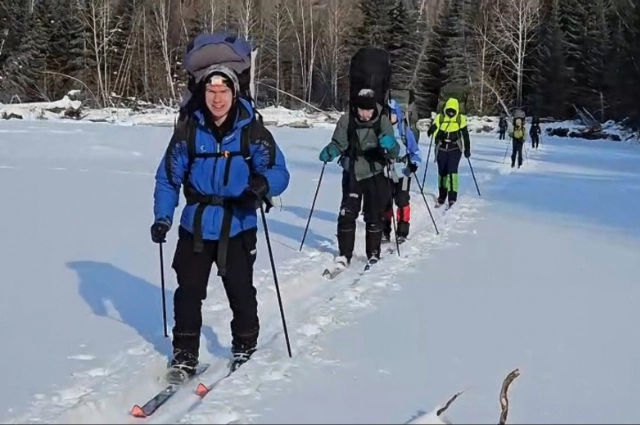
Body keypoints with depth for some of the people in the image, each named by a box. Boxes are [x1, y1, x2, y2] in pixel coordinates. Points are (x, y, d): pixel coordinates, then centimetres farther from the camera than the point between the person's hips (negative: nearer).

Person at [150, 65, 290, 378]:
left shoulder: (252, 131, -6)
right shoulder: (189, 132, -3)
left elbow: (279, 172, -8)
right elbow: (168, 178, 3)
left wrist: (264, 183, -31)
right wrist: (162, 217, -8)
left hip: (237, 227, -1)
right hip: (195, 227, 1)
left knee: (241, 292, 5)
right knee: (188, 291, 5)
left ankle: (245, 348, 27)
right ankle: (185, 354, 20)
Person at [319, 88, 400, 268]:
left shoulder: (382, 121, -12)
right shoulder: (347, 120, -11)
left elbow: (393, 153, -16)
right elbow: (339, 143, -6)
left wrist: (390, 145, -39)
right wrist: (330, 151, -28)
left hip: (374, 175, 0)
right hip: (352, 174, 0)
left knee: (374, 216, 7)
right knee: (346, 214, -3)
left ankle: (373, 253, 22)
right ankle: (344, 253, 9)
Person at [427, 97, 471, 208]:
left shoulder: (461, 119, -2)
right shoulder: (440, 117, -2)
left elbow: (465, 135, 4)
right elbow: (433, 129, -4)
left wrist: (467, 150, 4)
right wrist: (432, 130, -28)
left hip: (455, 149, -2)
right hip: (442, 148, 2)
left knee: (452, 171, -16)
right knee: (442, 172, 9)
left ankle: (452, 197, -16)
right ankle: (442, 197, 25)